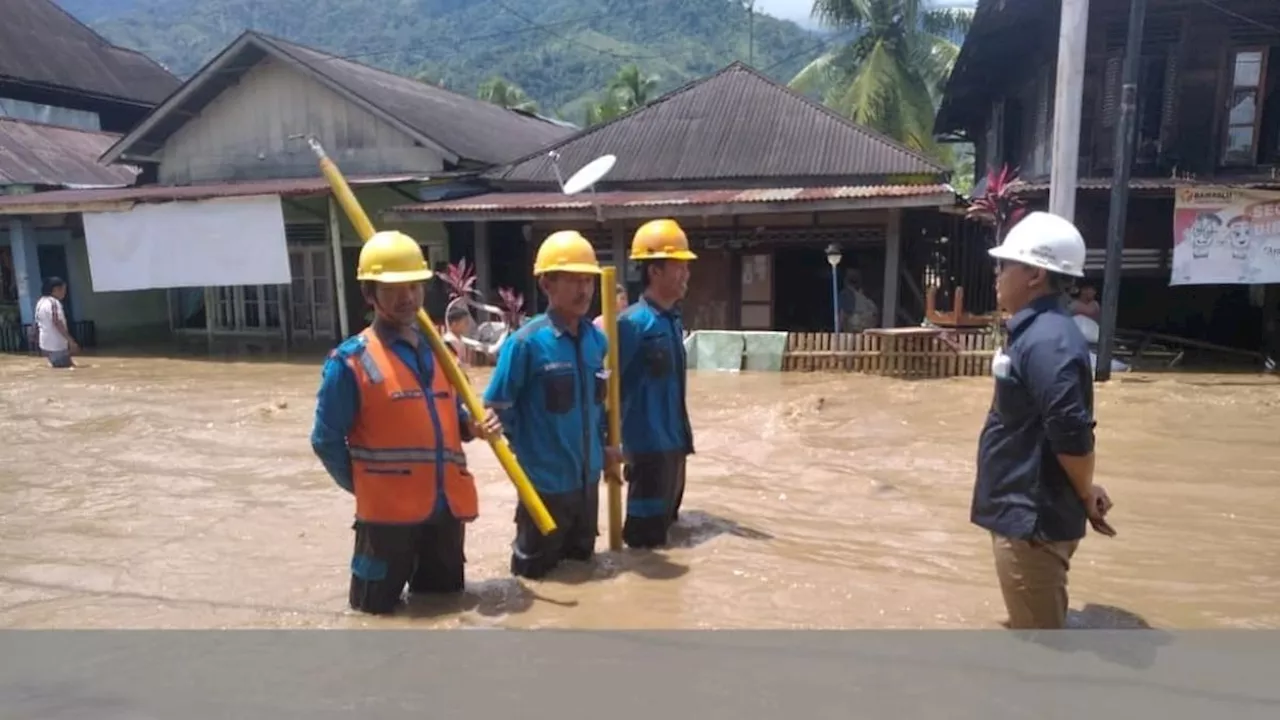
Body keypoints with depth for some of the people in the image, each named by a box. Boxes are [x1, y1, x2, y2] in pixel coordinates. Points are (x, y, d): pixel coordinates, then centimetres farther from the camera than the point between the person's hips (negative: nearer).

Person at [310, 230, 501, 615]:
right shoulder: (351, 360, -9)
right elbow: (326, 440, -6)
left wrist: (474, 426, -1)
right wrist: (366, 487, 1)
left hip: (447, 508, 6)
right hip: (388, 513, -5)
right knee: (377, 609, 9)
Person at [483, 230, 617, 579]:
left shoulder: (597, 340, 0)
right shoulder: (526, 342, -19)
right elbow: (496, 408, -12)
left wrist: (603, 443, 10)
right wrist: (528, 449, -5)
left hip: (588, 477, 6)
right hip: (545, 479, -5)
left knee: (582, 559, 24)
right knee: (534, 569, 14)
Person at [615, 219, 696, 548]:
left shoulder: (673, 319, 8)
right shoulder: (634, 322, -18)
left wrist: (683, 433, 19)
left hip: (673, 439, 9)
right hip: (647, 441, -8)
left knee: (667, 514, 23)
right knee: (647, 532, 1)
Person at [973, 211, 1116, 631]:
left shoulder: (1047, 341, -23)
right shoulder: (1035, 331, 9)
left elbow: (1072, 434, -27)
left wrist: (1085, 496, -12)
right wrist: (1082, 491, 19)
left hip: (1032, 518, -10)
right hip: (1025, 509, 10)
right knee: (1039, 627, 24)